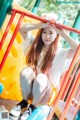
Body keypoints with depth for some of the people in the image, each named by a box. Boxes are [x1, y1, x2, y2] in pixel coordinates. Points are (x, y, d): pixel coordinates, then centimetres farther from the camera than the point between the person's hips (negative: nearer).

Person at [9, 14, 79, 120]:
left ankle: (33, 107, -13)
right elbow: (21, 29, -1)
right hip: (29, 86, 3)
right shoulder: (36, 45, 4)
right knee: (26, 71, -30)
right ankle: (24, 101, -8)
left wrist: (63, 33, -21)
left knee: (41, 78, -36)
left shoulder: (60, 53, -8)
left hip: (46, 90, -3)